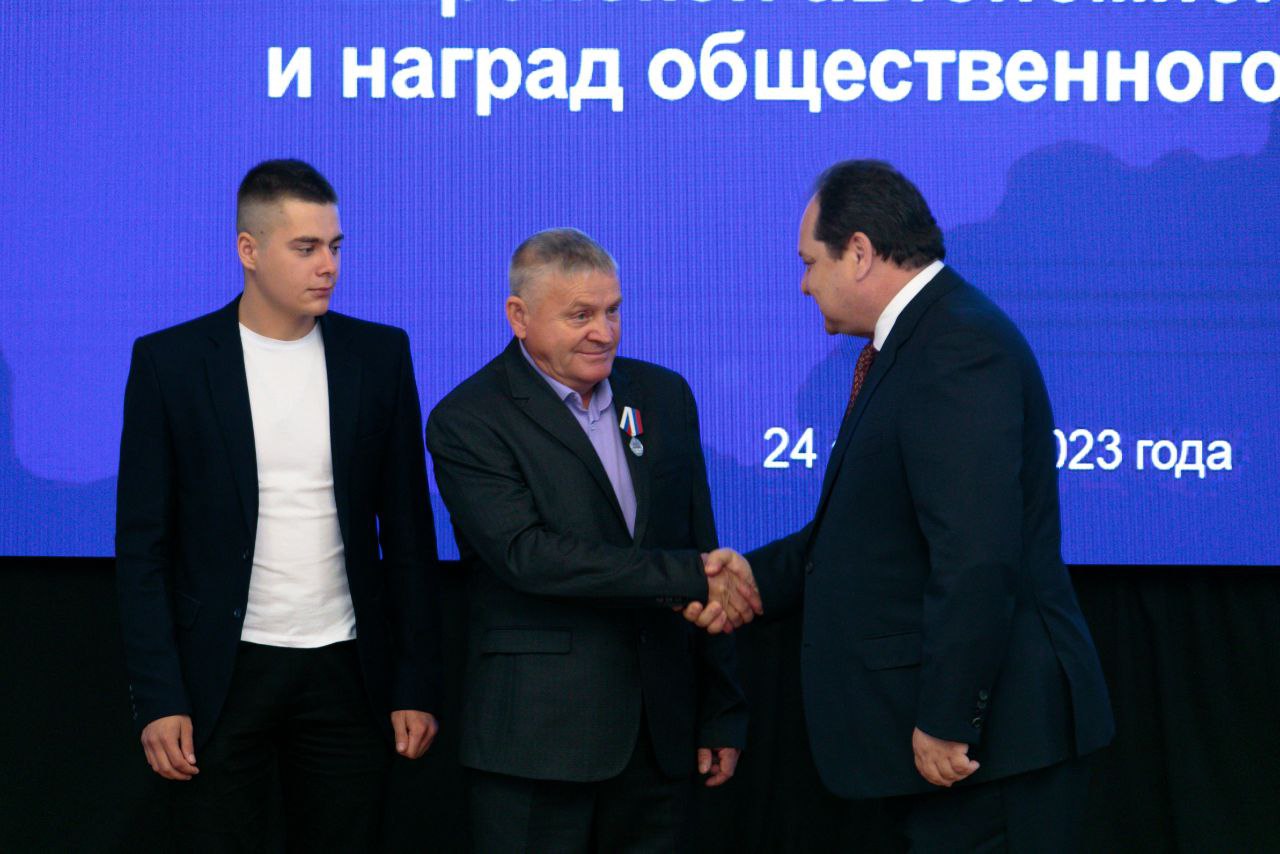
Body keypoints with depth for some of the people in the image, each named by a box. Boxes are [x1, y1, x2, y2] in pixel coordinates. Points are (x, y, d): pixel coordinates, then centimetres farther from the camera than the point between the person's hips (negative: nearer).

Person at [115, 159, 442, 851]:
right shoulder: (170, 361, -1)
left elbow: (407, 533, 7)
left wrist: (417, 685, 3)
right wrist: (158, 698, -7)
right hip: (223, 678, -1)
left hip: (347, 674, 2)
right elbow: (143, 546, -1)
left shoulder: (379, 356, 4)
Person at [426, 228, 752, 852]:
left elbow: (701, 547, 13)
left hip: (661, 734, 5)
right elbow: (528, 555, -18)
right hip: (537, 739, -4)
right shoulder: (468, 421, -6)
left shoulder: (664, 395, 11)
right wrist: (686, 576, -19)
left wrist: (721, 713, 11)